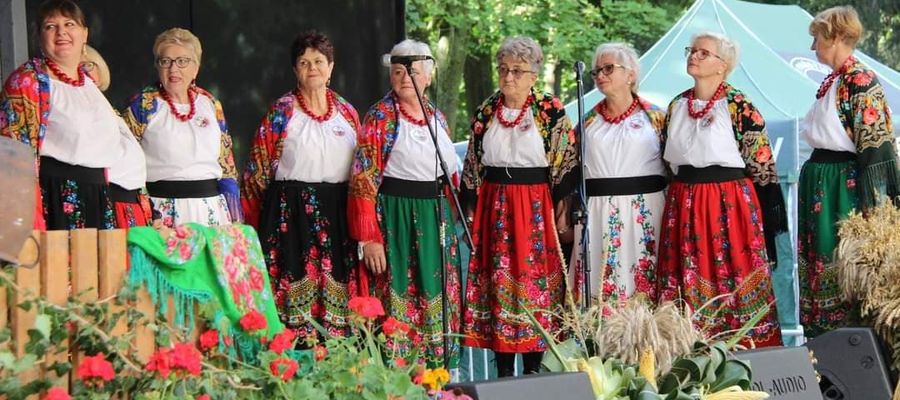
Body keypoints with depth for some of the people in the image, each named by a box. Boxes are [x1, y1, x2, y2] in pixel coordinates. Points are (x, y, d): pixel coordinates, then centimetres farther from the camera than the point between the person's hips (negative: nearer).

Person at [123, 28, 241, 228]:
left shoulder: (210, 104, 12)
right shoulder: (144, 104, 0)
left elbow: (226, 162, 16)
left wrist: (235, 219, 11)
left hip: (210, 208, 4)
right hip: (160, 211, -4)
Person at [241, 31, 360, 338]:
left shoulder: (347, 113, 13)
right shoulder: (281, 112, 2)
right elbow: (259, 169, 1)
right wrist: (253, 220, -3)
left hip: (338, 214, 4)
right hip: (291, 212, -4)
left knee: (336, 290, 1)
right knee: (297, 285, -9)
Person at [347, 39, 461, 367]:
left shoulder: (436, 117, 12)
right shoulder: (381, 117, -7)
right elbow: (363, 180, -11)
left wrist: (452, 220, 17)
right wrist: (369, 239, -18)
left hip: (436, 220, 6)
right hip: (395, 220, -6)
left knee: (435, 300, 8)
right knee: (397, 302, -6)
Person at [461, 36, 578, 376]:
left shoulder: (551, 111, -3)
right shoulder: (486, 111, 8)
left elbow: (567, 164, -3)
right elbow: (472, 166, 12)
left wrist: (562, 211, -8)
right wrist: (470, 210, 8)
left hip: (536, 207, -3)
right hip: (493, 205, 3)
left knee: (536, 283, -1)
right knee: (498, 284, 3)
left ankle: (533, 369, 7)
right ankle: (503, 371, 10)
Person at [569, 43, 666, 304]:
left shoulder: (655, 117, 3)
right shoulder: (589, 120, 12)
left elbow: (673, 167, 4)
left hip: (644, 211, -2)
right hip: (596, 212, 3)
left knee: (643, 280, -4)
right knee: (597, 279, -1)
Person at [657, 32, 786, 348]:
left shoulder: (738, 105, -7)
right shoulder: (677, 105, 10)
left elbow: (761, 162, -6)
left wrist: (769, 219, -7)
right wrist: (677, 199, 16)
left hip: (730, 203, -5)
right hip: (683, 206, 6)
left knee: (733, 282, -3)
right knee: (690, 284, 6)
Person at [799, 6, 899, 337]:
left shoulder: (860, 81, -14)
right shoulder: (832, 81, 14)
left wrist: (869, 206, -19)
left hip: (844, 186, -9)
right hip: (820, 183, 9)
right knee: (818, 260, 12)